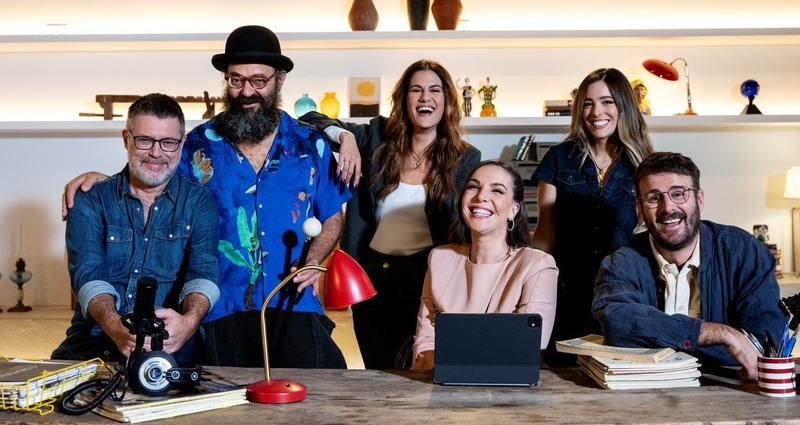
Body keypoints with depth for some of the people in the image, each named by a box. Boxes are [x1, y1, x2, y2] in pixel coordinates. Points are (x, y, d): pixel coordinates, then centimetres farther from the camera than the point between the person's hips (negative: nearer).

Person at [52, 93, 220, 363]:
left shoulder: (199, 202, 8)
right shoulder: (89, 201, 8)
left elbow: (203, 272, -5)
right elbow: (88, 274, -6)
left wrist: (189, 321, -29)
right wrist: (116, 328, -28)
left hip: (170, 351, -1)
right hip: (91, 346, 1)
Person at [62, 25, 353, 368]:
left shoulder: (311, 145, 8)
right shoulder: (199, 144, 7)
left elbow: (333, 219, 15)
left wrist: (314, 260, -3)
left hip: (294, 306, 0)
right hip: (221, 311, 1)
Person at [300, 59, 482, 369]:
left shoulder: (465, 158, -2)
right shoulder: (378, 137, 1)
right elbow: (311, 120, -1)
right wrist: (344, 136, -21)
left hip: (424, 277, -2)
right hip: (372, 274, 2)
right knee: (376, 373, 13)